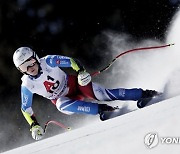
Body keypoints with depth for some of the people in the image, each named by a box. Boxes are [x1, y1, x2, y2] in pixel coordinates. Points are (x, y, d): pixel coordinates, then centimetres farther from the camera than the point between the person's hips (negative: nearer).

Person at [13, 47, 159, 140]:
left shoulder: (48, 61, -22)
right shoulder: (27, 85, -17)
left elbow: (72, 61, -16)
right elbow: (25, 109, -5)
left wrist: (81, 72, -34)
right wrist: (34, 126, -13)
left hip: (74, 84, -1)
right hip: (61, 99, 1)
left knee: (103, 94, -20)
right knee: (63, 106, -35)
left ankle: (142, 94, -15)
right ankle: (100, 109, -32)